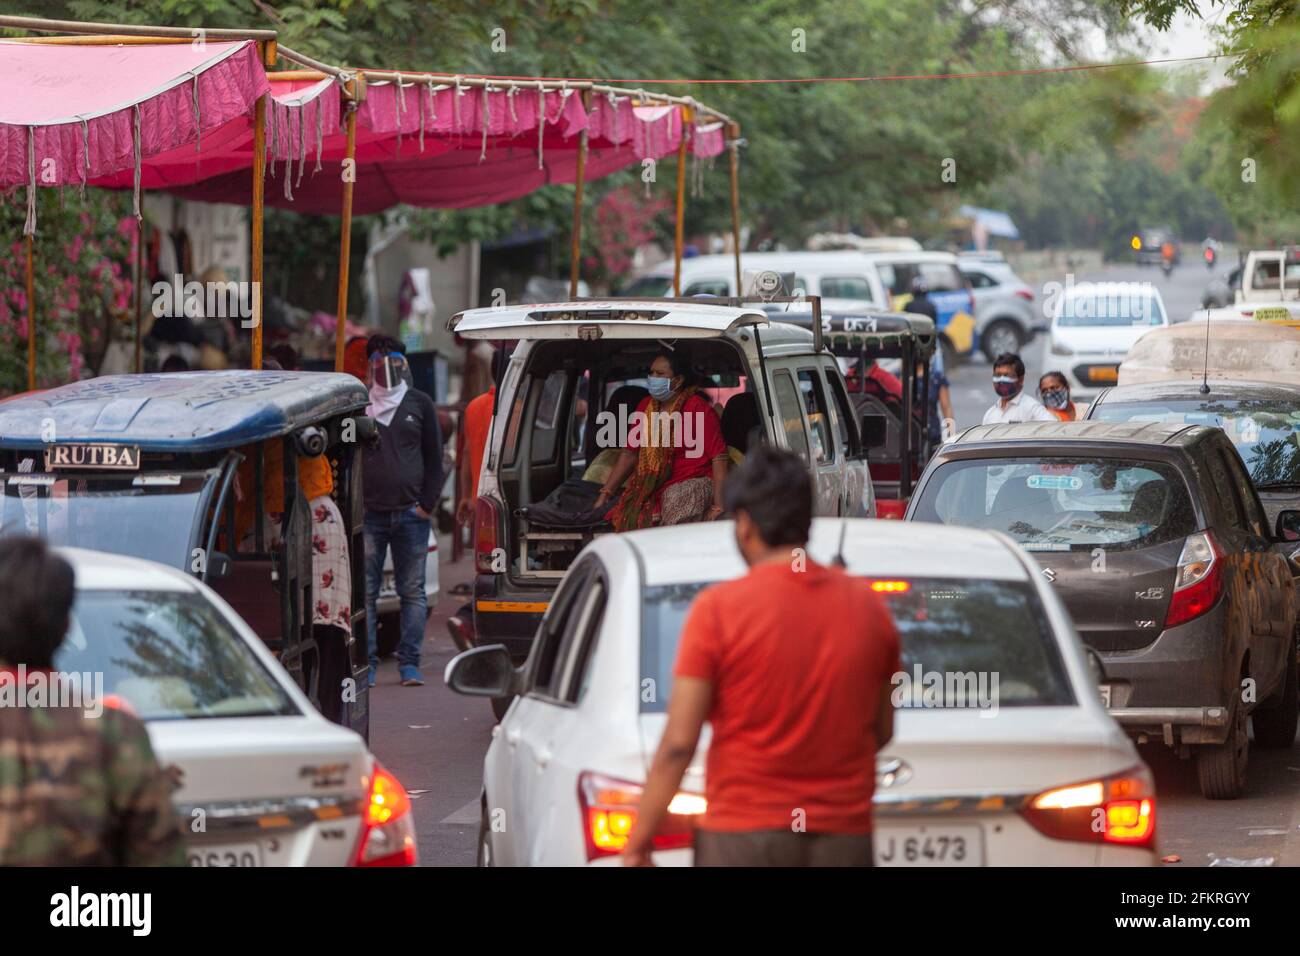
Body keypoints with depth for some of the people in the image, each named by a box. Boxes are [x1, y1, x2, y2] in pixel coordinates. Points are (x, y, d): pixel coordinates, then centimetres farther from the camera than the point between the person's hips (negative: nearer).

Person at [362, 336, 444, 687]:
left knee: (413, 592, 0)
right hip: (368, 514, -1)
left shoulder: (420, 404, 11)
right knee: (365, 591, -4)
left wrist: (428, 503, 1)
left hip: (411, 513, 1)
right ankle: (366, 664, -1)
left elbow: (434, 458, 11)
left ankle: (409, 664, 3)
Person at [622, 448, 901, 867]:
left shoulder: (718, 608, -8)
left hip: (744, 836, -3)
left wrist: (639, 837, -2)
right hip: (844, 839, 4)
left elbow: (678, 743, -10)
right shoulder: (867, 606, 4)